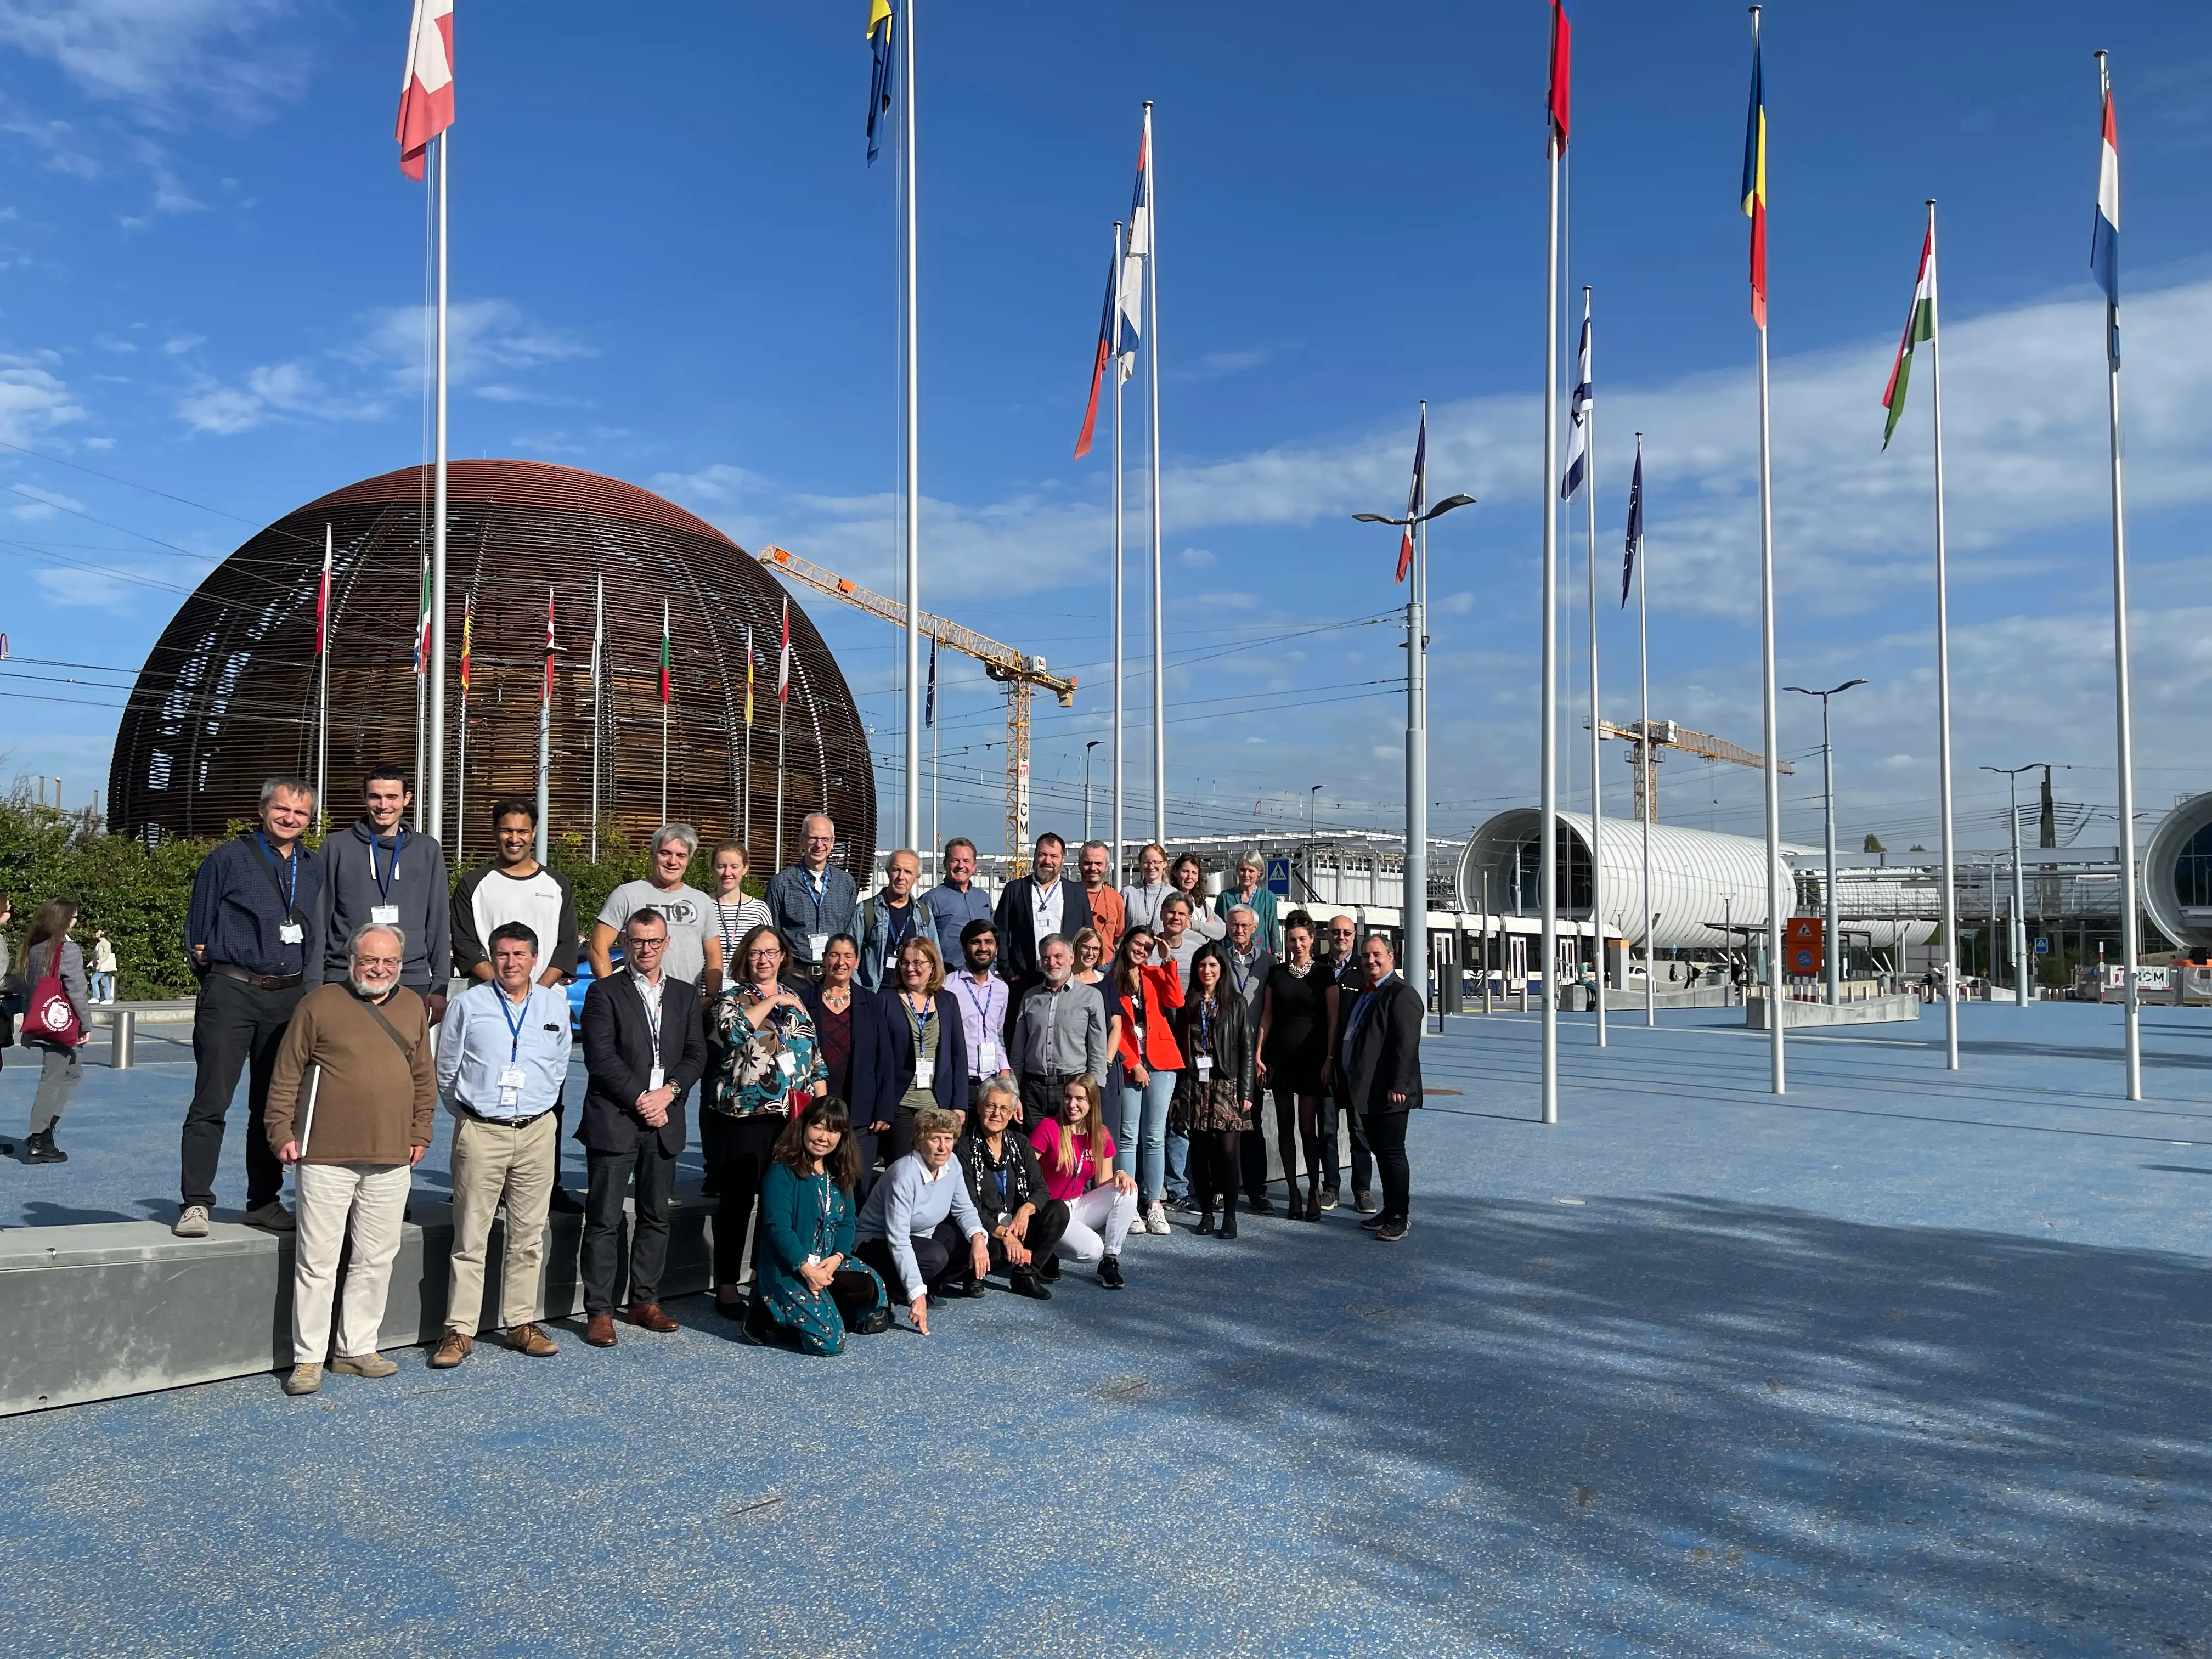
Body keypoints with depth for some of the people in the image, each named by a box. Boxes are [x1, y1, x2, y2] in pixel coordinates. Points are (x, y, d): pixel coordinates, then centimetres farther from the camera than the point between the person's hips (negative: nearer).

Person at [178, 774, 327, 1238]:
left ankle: (264, 1202, 19)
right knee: (211, 1103, -5)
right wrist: (203, 957, -1)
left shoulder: (315, 867, 12)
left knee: (274, 1105, 10)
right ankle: (195, 1203, 2)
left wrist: (308, 983, 10)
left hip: (289, 998, 4)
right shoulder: (229, 859, 0)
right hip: (232, 992, -4)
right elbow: (197, 923, 6)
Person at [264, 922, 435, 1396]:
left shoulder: (414, 1008, 11)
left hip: (391, 1160, 4)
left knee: (377, 1259, 10)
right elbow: (285, 1074, 1)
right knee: (317, 1260, 2)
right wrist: (281, 1132, -3)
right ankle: (308, 1358, 12)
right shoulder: (319, 1004, -2)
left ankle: (357, 1348, 23)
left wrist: (420, 1133, 13)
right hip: (326, 1156, -4)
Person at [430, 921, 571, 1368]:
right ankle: (460, 1330, 6)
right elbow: (446, 1070, 8)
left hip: (537, 1131, 2)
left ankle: (521, 1323, 18)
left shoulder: (555, 1004, 8)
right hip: (480, 1132, -2)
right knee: (470, 1236, -1)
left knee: (529, 1235, 7)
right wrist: (466, 1113, 11)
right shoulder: (468, 1004, 1)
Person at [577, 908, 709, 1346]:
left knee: (655, 1217, 10)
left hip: (664, 1123, 4)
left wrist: (669, 1092, -8)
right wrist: (640, 1099, -13)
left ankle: (645, 1302, 21)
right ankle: (599, 1311, 5)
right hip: (614, 1121, -4)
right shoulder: (605, 992, -1)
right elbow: (601, 1057, -9)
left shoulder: (685, 994, 12)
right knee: (604, 1220, -1)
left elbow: (696, 1055, 8)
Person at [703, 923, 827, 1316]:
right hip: (741, 1117, -4)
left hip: (792, 1118, 4)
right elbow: (730, 1033, -20)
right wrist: (770, 1002, -14)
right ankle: (728, 1287, 11)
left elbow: (816, 1060, 16)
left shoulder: (797, 1002, 15)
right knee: (737, 1201, 1)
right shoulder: (731, 998, 3)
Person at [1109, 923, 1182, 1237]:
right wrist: (1133, 1063, -7)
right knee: (1128, 1137, -3)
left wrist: (1169, 962, -6)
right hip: (1128, 1064, -2)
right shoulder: (1112, 981, 5)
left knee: (1155, 1137, 3)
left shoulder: (1156, 974, 12)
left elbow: (1175, 1001, -6)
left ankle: (1154, 1205, 7)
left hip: (1159, 1062, 2)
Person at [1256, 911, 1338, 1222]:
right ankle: (1293, 1193, 11)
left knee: (1308, 1127, -4)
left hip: (1312, 1058, -3)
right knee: (1286, 1126, 5)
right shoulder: (1276, 973, 8)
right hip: (1280, 1057, 3)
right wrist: (1258, 1056, 2)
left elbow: (1332, 1019, -2)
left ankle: (1314, 1190, 8)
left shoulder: (1324, 973, 1)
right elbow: (1266, 1016, 8)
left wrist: (1329, 1059, -8)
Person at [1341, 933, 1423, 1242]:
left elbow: (1406, 1043, -19)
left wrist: (1397, 1086, -23)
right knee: (1381, 1152, 14)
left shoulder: (1401, 994, -12)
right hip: (1368, 1092, 9)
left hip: (1389, 1093, -9)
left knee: (1392, 1152, -4)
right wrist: (1352, 1083, 19)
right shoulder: (1365, 994, 18)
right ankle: (1389, 1211, 22)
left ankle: (1399, 1218, 3)